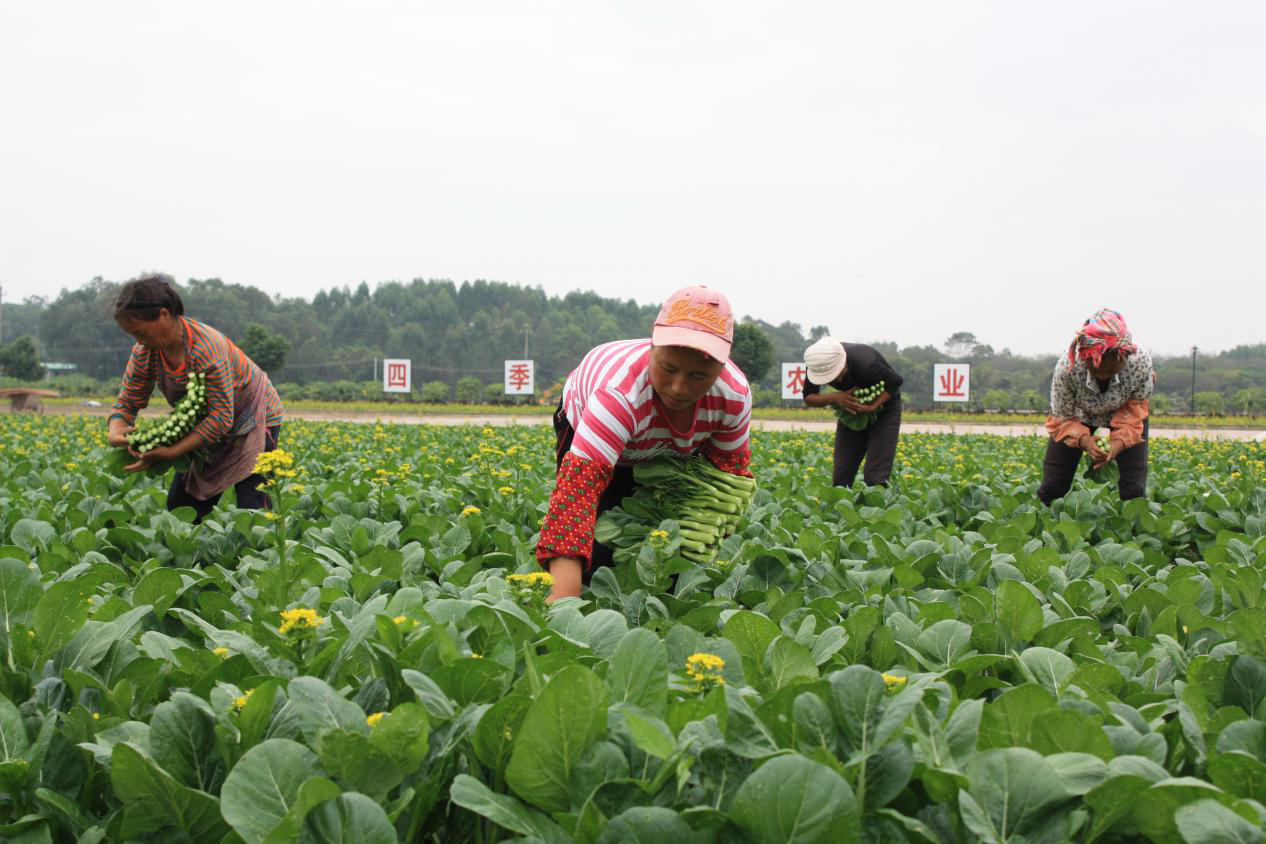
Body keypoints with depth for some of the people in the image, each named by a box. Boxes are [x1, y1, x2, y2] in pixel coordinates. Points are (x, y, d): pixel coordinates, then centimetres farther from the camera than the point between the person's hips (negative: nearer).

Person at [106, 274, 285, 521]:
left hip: (255, 418, -7)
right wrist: (116, 433, -30)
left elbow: (221, 418, -33)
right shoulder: (145, 351, -13)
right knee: (181, 507, 4)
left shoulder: (206, 349, -35)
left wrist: (171, 452, -38)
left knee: (252, 510, -15)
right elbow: (127, 402, -6)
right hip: (203, 424, 7)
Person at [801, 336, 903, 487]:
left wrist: (873, 406, -31)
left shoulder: (865, 365, -37)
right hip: (851, 410, 5)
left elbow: (896, 382, -19)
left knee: (875, 479, -14)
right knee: (841, 477, -2)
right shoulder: (817, 363, -23)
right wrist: (835, 397, -30)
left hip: (883, 408, -4)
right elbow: (809, 398, -11)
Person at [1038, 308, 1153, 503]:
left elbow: (1135, 408, -20)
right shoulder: (1067, 367, -38)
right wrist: (1085, 441, -41)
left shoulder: (1140, 361, -37)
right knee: (1052, 488, -3)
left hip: (1124, 418, 0)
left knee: (1134, 490, -12)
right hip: (1078, 418, 0)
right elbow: (1062, 419, -21)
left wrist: (1118, 443, -38)